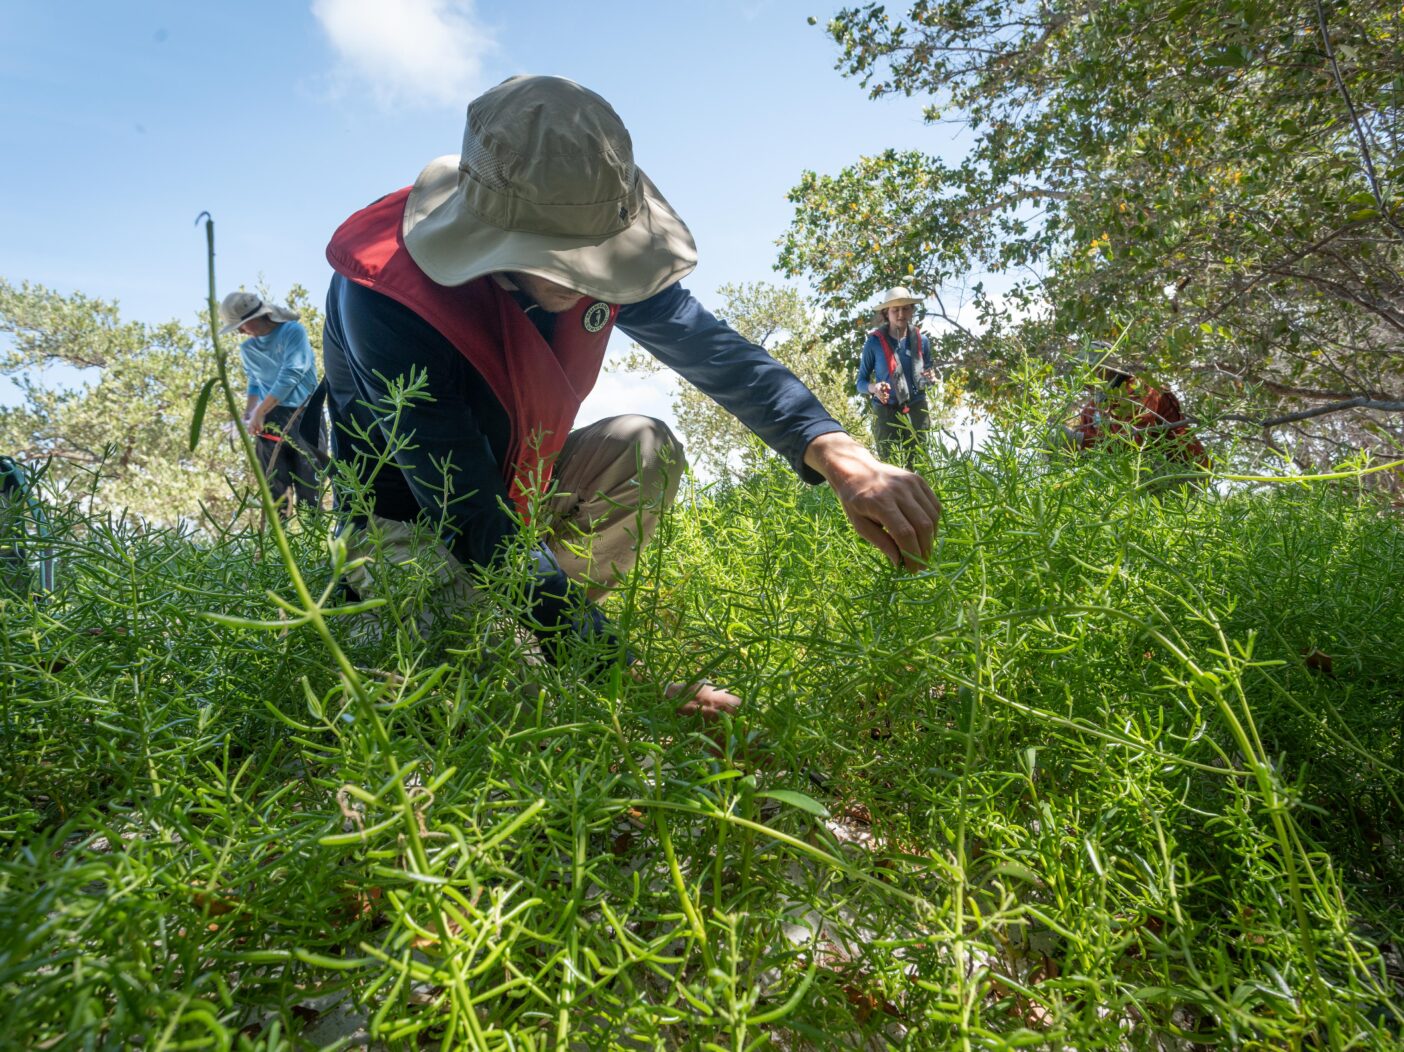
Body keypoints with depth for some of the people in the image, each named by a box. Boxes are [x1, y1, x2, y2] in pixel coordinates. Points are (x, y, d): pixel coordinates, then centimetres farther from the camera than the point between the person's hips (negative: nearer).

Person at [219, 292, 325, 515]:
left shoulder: (293, 332, -5)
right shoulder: (247, 349, 15)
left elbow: (290, 376, -14)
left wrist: (259, 414, -11)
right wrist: (248, 416, 9)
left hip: (303, 418, -5)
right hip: (269, 422, 5)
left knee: (308, 489, -7)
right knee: (274, 489, 1)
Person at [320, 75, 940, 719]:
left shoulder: (584, 251, -16)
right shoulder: (386, 298, -34)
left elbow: (709, 346, -13)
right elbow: (476, 522, -36)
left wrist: (836, 453, -32)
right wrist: (631, 679, -39)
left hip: (518, 491, 6)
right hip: (411, 527, -6)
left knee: (645, 449, -19)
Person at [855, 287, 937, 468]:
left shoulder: (921, 340, 2)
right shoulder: (874, 342, -7)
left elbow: (929, 376, 15)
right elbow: (860, 383, -1)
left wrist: (930, 378, -9)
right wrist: (874, 388, -23)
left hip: (917, 411, 3)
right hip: (886, 413, -3)